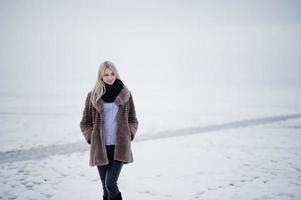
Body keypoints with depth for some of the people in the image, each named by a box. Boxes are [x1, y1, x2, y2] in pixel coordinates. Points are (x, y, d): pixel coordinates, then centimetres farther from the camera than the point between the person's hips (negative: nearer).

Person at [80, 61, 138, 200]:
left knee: (110, 184, -13)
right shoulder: (93, 96, 2)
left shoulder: (125, 94, 4)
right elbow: (85, 123, 9)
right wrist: (92, 138, -4)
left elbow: (133, 120, 12)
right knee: (106, 188, 8)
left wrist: (129, 135, -3)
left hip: (120, 147, -1)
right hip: (101, 148, 1)